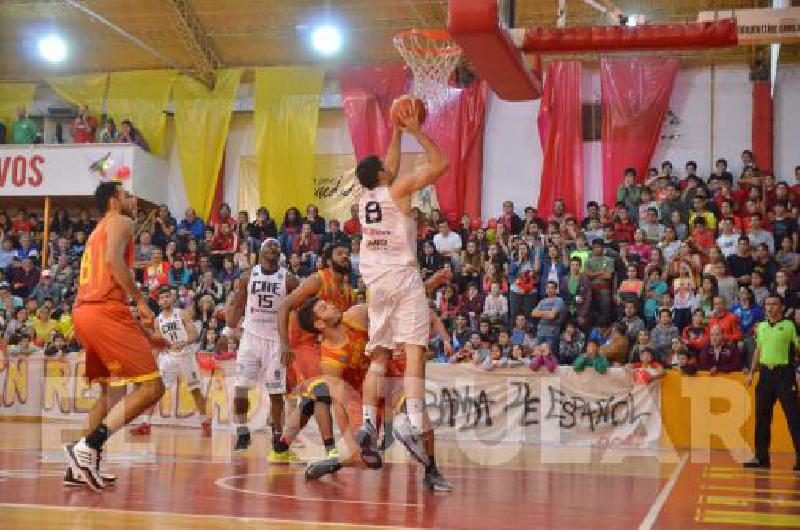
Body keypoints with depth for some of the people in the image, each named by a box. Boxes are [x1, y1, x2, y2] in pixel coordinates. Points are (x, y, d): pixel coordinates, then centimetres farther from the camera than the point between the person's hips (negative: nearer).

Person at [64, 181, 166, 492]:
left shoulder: (97, 231, 31)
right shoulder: (120, 221, 3)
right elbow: (114, 259, -16)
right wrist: (140, 300, -14)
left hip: (82, 312, 10)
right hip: (106, 311, -10)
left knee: (113, 391, 21)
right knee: (152, 386, -11)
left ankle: (82, 465, 15)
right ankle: (88, 446, -19)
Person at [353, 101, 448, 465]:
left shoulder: (365, 195, 13)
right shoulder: (398, 190, -4)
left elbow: (390, 168, 33)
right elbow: (440, 164, -1)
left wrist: (398, 133, 36)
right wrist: (416, 131, 5)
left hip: (375, 282, 6)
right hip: (403, 277, -6)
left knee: (378, 357, 13)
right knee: (414, 352, -11)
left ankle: (368, 424, 2)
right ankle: (415, 428, -23)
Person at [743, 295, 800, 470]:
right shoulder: (761, 326, 12)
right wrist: (751, 372, 19)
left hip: (784, 373, -5)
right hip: (765, 374, 6)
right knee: (761, 417, 8)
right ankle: (761, 457, 16)